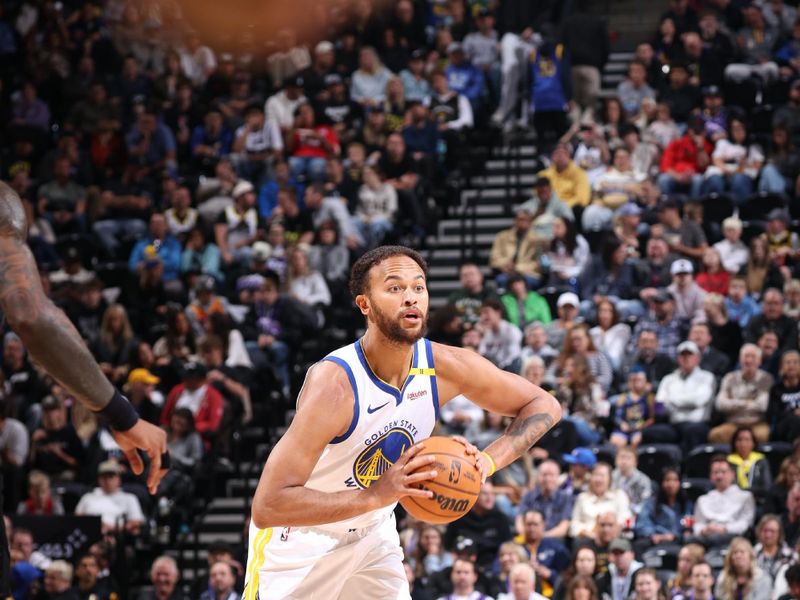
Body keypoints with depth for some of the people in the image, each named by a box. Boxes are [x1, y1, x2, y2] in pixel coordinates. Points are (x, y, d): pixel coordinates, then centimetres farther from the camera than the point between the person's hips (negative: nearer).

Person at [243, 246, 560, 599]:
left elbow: (543, 405, -1)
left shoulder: (447, 367, -16)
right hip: (298, 539, -5)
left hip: (373, 534, 5)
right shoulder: (334, 383, -32)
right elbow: (267, 506, -38)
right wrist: (376, 496, -45)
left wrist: (488, 460, -20)